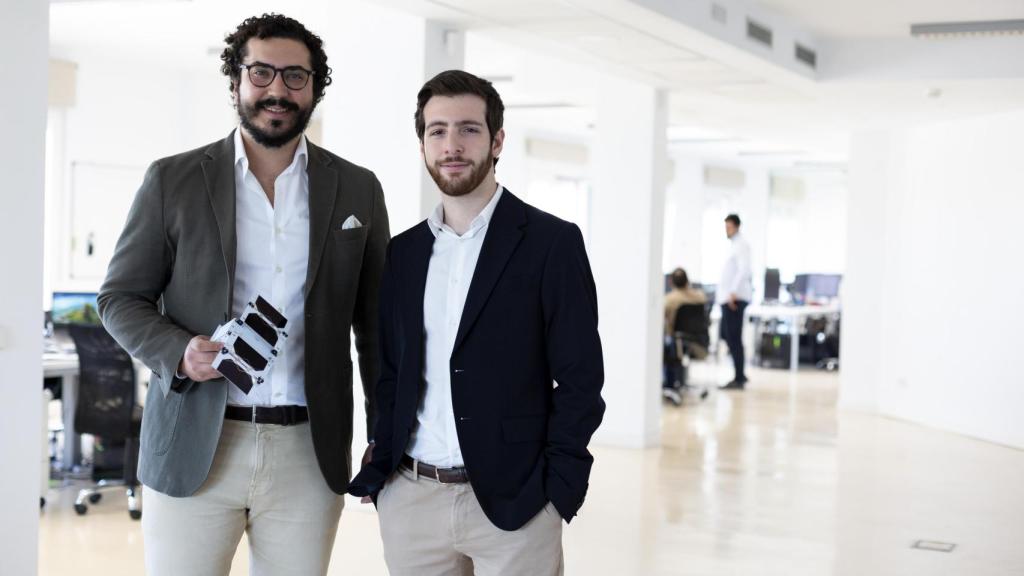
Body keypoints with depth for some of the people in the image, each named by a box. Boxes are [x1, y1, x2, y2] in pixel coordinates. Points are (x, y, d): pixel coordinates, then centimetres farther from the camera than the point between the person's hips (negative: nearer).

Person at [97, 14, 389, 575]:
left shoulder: (357, 190, 8)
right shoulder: (172, 180, 3)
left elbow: (374, 322, 12)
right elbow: (120, 297, 6)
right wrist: (179, 351, -13)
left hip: (309, 454, 1)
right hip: (193, 448, -1)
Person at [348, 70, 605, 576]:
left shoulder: (552, 243, -4)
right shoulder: (403, 252, 10)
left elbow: (579, 380, -6)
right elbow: (390, 374, 14)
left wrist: (556, 493, -11)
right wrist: (378, 472, 4)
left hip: (512, 502, -4)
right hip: (408, 498, 4)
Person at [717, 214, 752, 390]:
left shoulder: (741, 245, -9)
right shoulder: (733, 245, 18)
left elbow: (744, 270, -19)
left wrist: (733, 292, -23)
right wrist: (722, 290, 16)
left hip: (735, 298, -9)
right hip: (728, 297, 9)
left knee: (734, 338, -7)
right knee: (726, 335, 11)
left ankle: (739, 379, -3)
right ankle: (740, 374, 17)